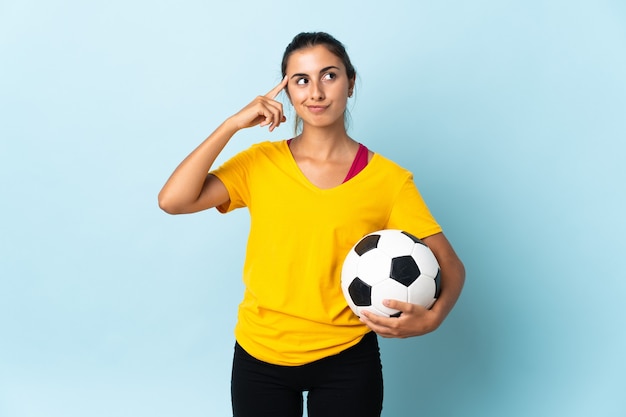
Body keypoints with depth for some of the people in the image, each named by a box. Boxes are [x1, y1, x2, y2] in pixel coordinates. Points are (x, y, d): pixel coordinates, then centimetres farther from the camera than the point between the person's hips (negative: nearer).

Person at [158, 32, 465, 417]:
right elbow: (173, 200, -14)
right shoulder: (260, 163, -3)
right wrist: (233, 124, -16)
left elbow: (450, 266, -6)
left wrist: (431, 317, -26)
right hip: (260, 356, 2)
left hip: (346, 360, -1)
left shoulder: (389, 180, -8)